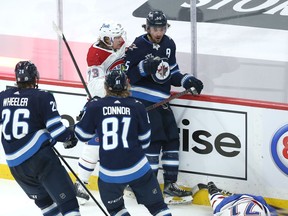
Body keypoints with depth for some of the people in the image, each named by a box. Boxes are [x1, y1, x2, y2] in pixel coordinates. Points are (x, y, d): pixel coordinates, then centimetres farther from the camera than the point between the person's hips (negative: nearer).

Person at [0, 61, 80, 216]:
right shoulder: (42, 98, -6)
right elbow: (56, 129, -9)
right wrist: (70, 136, 10)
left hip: (14, 163, 6)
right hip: (39, 156, -6)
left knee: (43, 199, 21)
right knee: (66, 197, -7)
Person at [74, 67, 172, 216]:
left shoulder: (94, 106, -5)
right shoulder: (137, 106, -1)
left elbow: (82, 135, 6)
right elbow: (144, 141, 5)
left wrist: (88, 112, 21)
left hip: (110, 173, 0)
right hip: (138, 167, 0)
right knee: (156, 204, 11)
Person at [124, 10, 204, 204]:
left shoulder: (169, 45, 9)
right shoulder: (138, 47, -13)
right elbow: (126, 75, -14)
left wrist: (187, 80, 2)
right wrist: (144, 68, -27)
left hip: (161, 101, 7)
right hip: (142, 101, -7)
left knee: (172, 140, 7)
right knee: (154, 141, -11)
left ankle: (170, 185, 16)